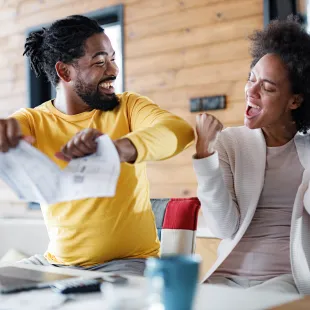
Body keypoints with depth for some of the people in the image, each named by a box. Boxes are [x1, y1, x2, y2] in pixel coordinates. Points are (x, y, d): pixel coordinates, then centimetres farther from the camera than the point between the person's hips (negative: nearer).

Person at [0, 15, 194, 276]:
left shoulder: (129, 107, -4)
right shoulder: (33, 121, 0)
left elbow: (180, 131, -23)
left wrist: (116, 149, -43)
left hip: (128, 261, -2)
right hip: (57, 261, 3)